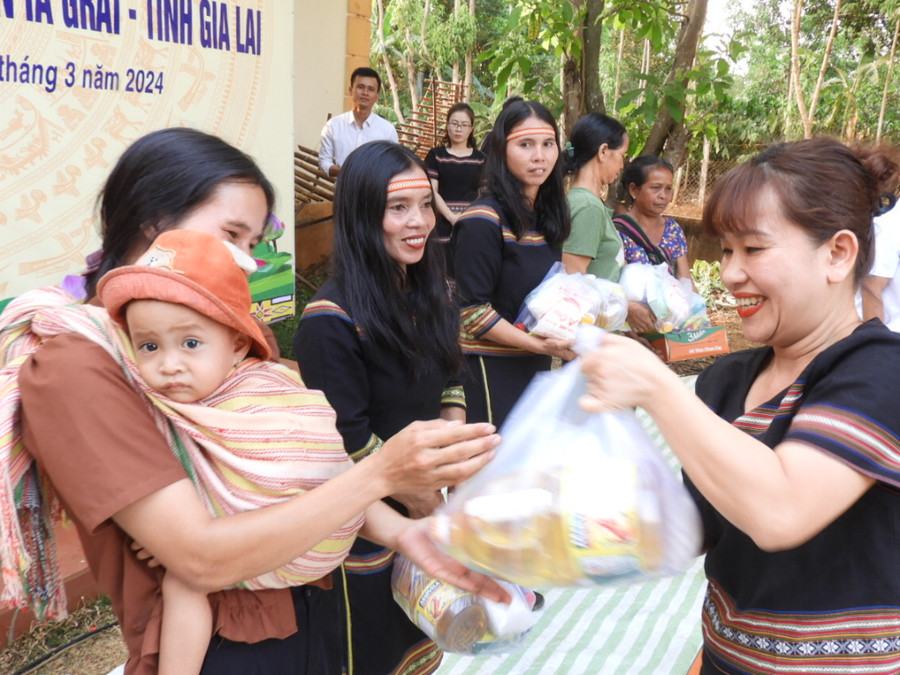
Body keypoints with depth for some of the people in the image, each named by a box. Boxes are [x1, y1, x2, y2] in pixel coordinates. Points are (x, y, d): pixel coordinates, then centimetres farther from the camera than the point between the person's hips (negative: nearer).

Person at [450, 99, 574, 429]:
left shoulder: (547, 216, 6)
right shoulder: (483, 221, -17)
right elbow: (472, 312, -19)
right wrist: (539, 345, -23)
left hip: (537, 364, 8)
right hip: (492, 367, -8)